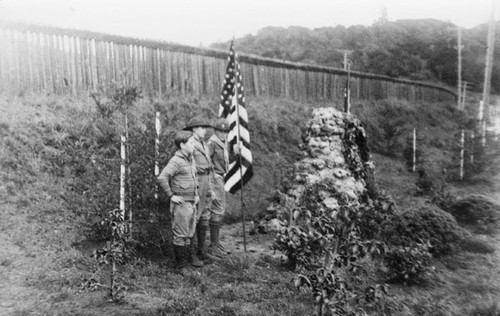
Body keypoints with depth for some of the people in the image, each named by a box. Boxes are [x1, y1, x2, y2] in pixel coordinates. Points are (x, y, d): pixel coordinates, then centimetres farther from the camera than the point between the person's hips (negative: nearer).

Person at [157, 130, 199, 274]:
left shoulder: (191, 159, 13)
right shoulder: (176, 161, -15)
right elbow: (162, 178, -25)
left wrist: (196, 193, 19)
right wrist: (171, 196, -19)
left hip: (191, 203, 8)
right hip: (180, 203, -8)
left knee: (189, 235, 14)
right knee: (181, 236, 0)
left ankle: (186, 261, 26)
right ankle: (181, 267, 10)